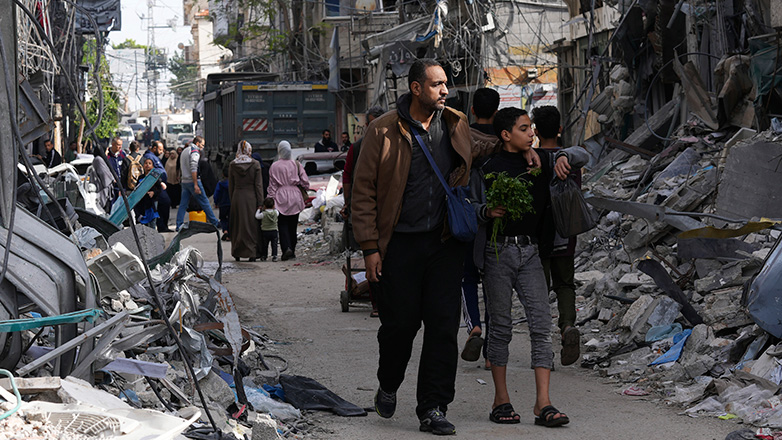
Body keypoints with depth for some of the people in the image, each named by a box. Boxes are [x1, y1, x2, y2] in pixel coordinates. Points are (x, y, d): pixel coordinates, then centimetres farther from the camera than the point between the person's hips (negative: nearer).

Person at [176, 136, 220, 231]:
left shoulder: (184, 151, 17)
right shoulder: (195, 151, -12)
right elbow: (193, 169, -21)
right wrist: (196, 185, -22)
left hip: (184, 182, 8)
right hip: (192, 181, -8)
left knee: (183, 204, 7)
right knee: (204, 202, -1)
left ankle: (179, 225, 3)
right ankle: (215, 223, 5)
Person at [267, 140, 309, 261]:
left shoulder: (274, 166, -4)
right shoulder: (296, 164, 1)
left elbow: (272, 186, -2)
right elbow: (305, 182, 1)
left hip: (281, 197, -2)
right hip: (295, 197, 2)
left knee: (283, 224, -1)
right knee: (293, 225, 11)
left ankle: (286, 248, -20)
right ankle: (292, 250, 15)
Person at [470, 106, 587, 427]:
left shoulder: (541, 163, 11)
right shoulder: (487, 168, -1)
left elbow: (582, 156, 16)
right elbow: (470, 207, 2)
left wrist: (564, 157, -5)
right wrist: (487, 212, -18)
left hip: (530, 252, 4)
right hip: (497, 252, -4)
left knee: (542, 325, -6)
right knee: (500, 327, 3)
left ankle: (542, 403, -7)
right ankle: (501, 400, 13)